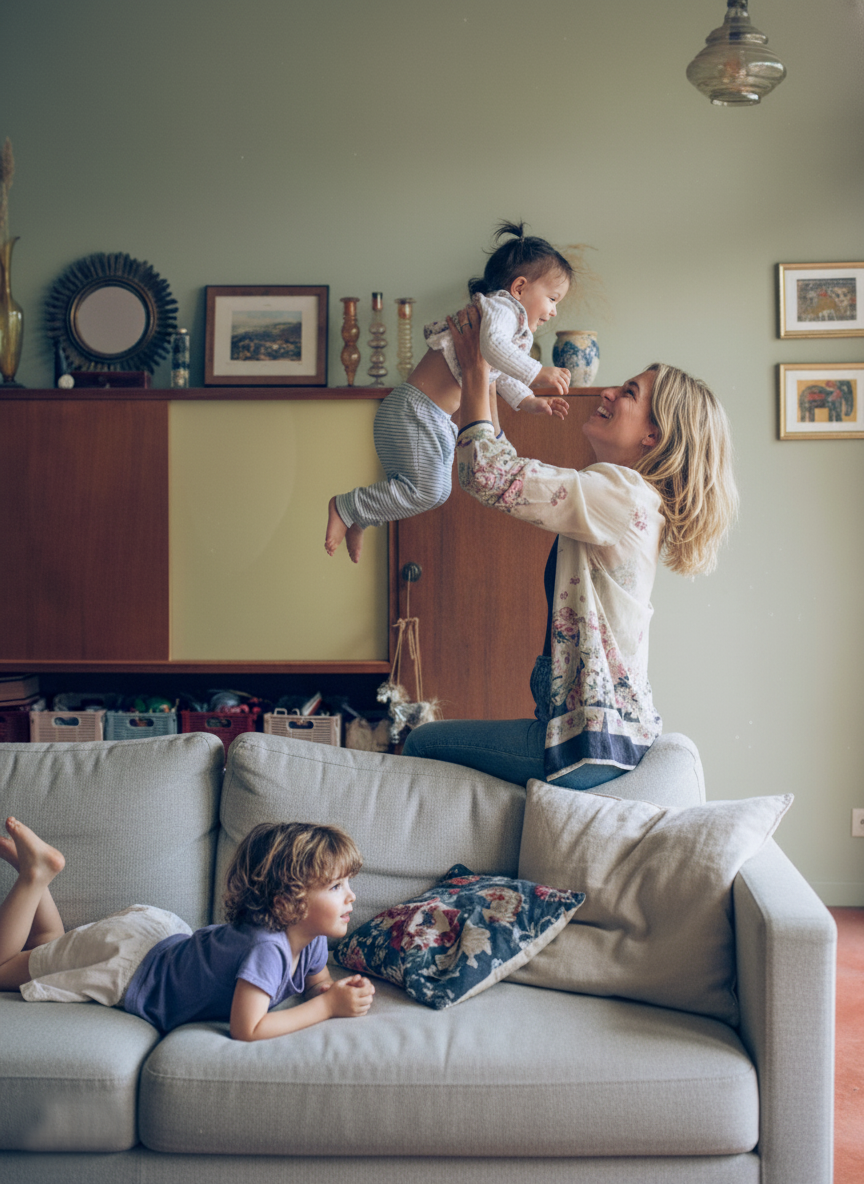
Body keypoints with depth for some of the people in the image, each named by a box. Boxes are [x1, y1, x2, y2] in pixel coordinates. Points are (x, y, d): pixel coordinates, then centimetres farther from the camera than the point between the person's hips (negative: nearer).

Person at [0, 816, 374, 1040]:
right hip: (126, 961, -8)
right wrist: (328, 1005, -36)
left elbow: (318, 983, 7)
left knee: (49, 948, 30)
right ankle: (36, 874, 13)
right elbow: (245, 1029, -45)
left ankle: (38, 871, 28)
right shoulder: (267, 948, -39)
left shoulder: (311, 939, -12)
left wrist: (344, 989, -17)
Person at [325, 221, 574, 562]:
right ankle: (346, 507, -3)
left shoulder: (512, 326, 22)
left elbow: (500, 377, 32)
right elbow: (492, 346, -32)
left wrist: (530, 402, 19)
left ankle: (358, 519, 25)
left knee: (435, 489, 17)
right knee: (427, 490, -15)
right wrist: (537, 372, -29)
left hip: (436, 419, 11)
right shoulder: (500, 308, -11)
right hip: (414, 411, -11)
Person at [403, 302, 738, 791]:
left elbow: (489, 475, -22)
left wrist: (477, 370, -9)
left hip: (592, 743, -10)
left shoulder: (622, 493, -19)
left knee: (421, 744, 4)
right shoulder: (634, 502, 12)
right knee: (429, 738, 24)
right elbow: (512, 475, 20)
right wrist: (484, 383, 18)